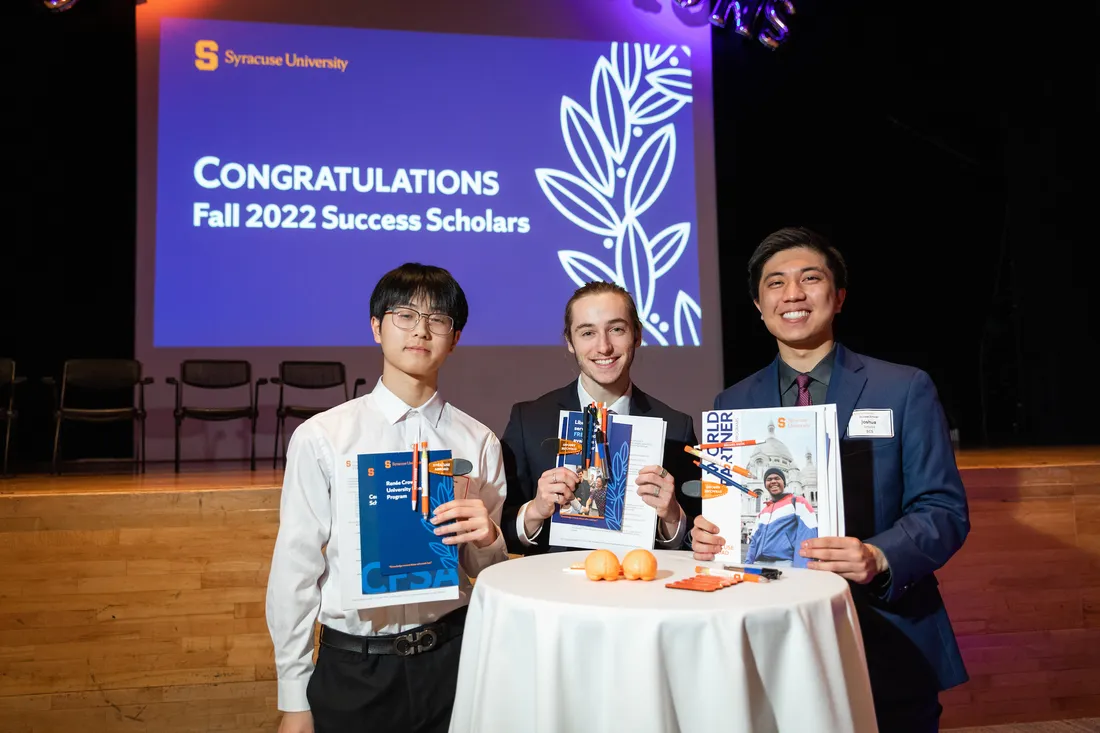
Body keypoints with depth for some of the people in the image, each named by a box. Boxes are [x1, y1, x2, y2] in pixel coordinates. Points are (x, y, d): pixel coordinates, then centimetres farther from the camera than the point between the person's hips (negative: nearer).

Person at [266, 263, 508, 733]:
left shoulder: (479, 443, -1)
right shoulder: (320, 438, -6)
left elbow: (491, 573, 6)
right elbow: (295, 571, -2)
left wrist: (487, 537, -16)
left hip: (450, 659, 2)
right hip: (351, 669, -1)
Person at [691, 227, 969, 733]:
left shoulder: (905, 390, -3)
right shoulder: (731, 405, 5)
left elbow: (944, 509, -7)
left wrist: (879, 559, -25)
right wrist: (706, 534, -15)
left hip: (888, 639, -1)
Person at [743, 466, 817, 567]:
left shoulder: (798, 503, 5)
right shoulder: (762, 513, 25)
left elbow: (807, 538, -8)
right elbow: (754, 540, 24)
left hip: (786, 565, -6)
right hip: (760, 566, 6)